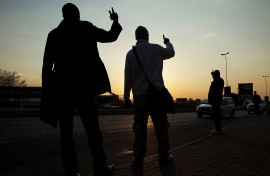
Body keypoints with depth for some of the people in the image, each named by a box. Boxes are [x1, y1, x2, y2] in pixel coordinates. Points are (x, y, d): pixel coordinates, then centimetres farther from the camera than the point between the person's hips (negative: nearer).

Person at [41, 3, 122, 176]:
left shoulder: (54, 34, 10)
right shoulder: (86, 28, 3)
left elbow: (47, 65, 4)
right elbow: (110, 36, 9)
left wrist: (47, 91, 5)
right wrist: (115, 21, 27)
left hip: (62, 88, 3)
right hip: (83, 86, -2)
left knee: (66, 131, 6)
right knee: (92, 127, 3)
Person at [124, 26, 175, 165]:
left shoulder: (131, 53, 2)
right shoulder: (157, 49, 2)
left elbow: (128, 77, 2)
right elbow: (171, 53, 23)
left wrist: (126, 96, 8)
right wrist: (167, 42, 44)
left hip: (139, 95, 1)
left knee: (140, 126, 6)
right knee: (161, 124, 6)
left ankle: (138, 156, 10)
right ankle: (163, 155, 12)